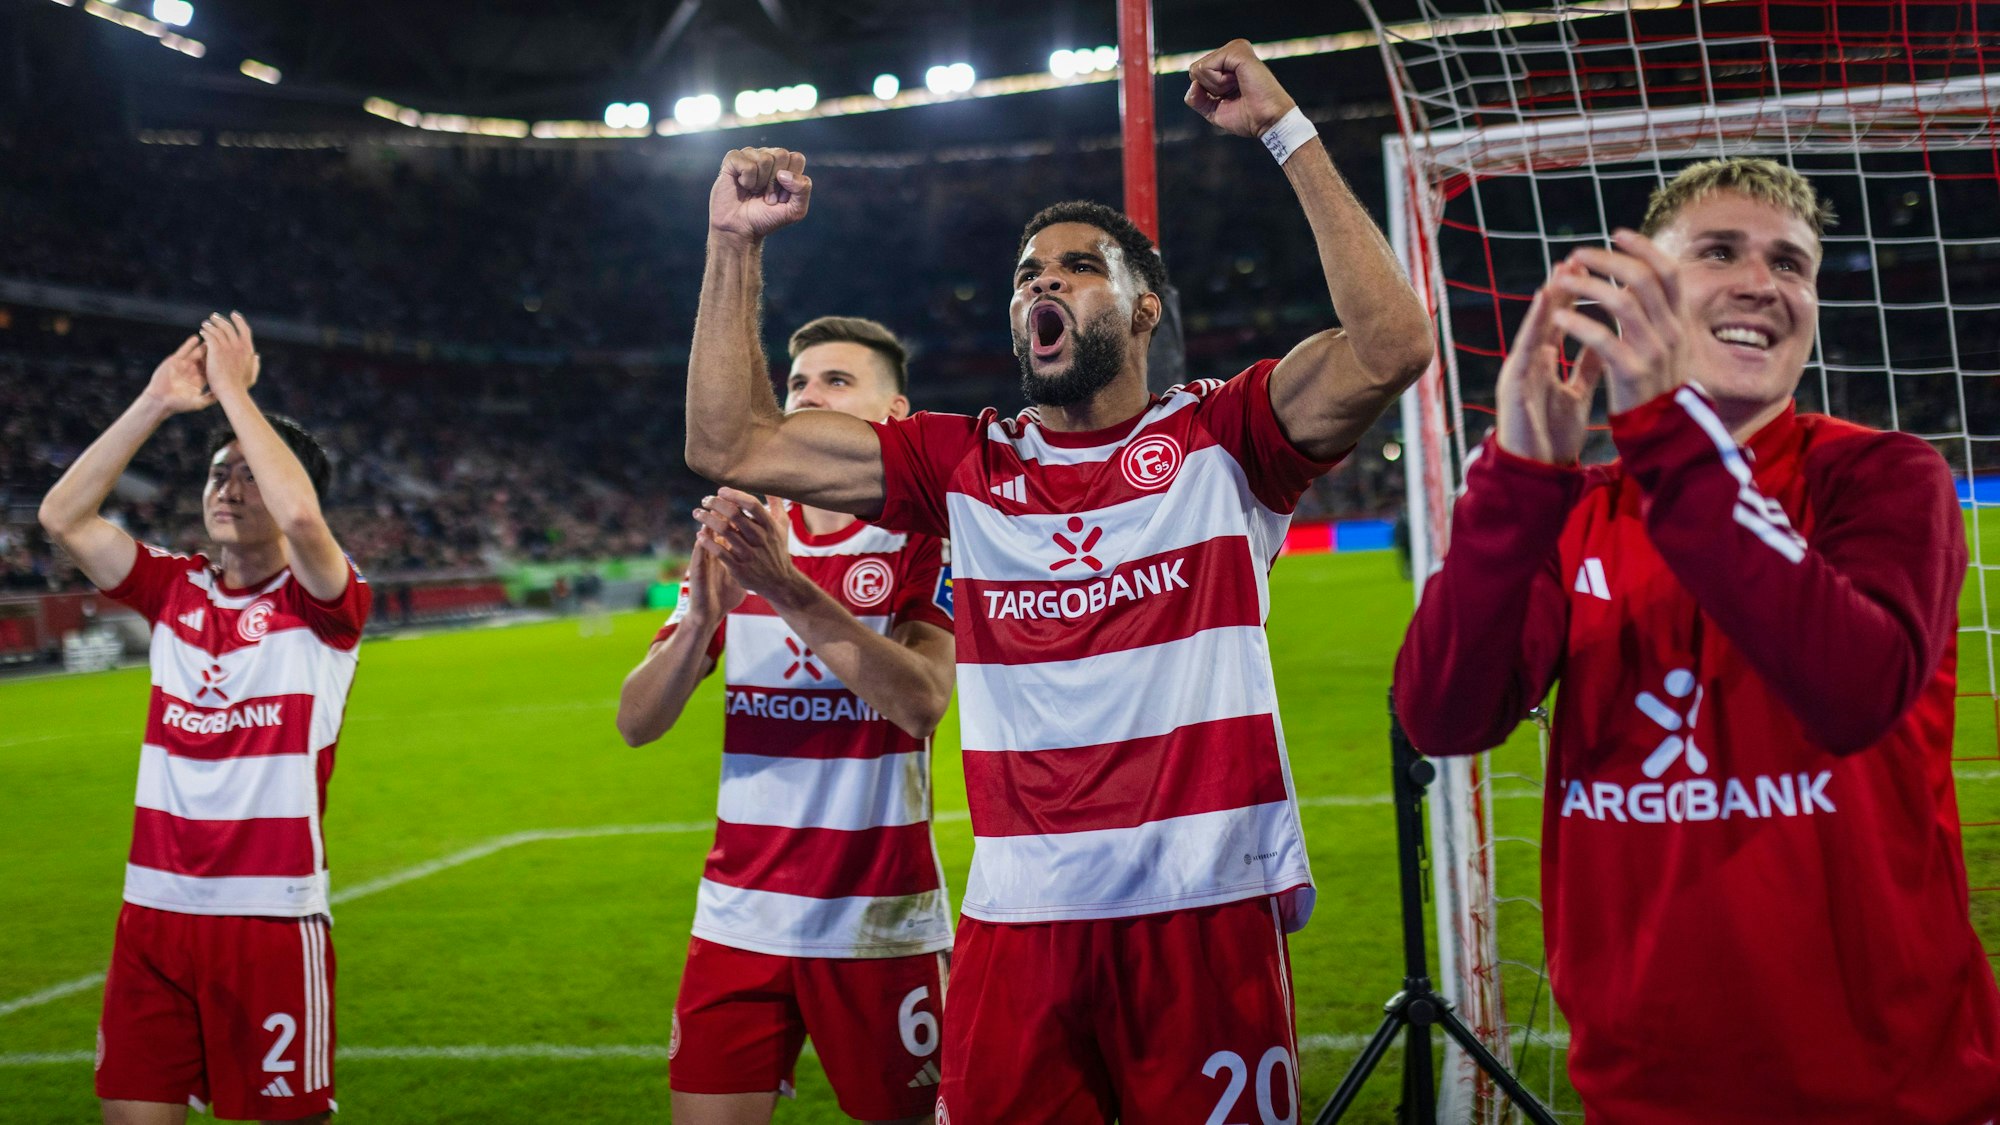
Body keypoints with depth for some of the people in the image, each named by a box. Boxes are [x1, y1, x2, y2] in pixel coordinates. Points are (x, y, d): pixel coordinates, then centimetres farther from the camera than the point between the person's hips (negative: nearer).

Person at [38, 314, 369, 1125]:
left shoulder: (325, 606, -5)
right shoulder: (175, 589, 9)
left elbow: (300, 516, -26)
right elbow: (63, 517, 0)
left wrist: (234, 392, -17)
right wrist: (155, 402, -5)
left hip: (273, 915, -4)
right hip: (154, 911, 5)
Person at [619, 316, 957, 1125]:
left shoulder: (925, 540, -4)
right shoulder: (739, 541, 9)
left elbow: (921, 701, -22)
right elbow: (637, 722, 1)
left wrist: (789, 589, -30)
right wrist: (703, 617, -18)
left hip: (881, 921, -3)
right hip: (740, 915, 3)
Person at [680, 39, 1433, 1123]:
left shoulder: (1219, 437, 3)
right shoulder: (962, 465, 11)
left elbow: (1391, 347, -13)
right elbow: (730, 443, 10)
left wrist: (1289, 132, -11)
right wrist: (735, 248, 4)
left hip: (1206, 910, -2)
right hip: (1019, 917, 3)